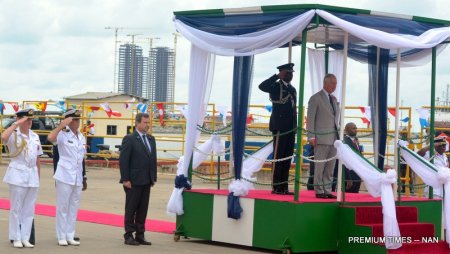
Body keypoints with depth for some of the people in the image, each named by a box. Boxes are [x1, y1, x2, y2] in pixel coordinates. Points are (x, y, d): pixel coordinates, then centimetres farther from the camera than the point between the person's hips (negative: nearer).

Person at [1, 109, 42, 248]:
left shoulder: (35, 136, 11)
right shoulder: (14, 135, -6)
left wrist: (38, 176, 13)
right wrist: (17, 124, -24)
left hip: (32, 175, 5)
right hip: (18, 175, -5)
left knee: (29, 209, 8)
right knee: (16, 208, 0)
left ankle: (25, 238, 15)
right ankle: (16, 238, 8)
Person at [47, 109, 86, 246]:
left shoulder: (81, 137, 12)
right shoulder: (63, 135, -7)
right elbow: (50, 138, -30)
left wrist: (84, 176, 15)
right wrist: (62, 125, -25)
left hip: (78, 177, 6)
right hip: (65, 176, -6)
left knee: (74, 207, 11)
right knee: (62, 207, -1)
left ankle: (70, 236, 18)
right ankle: (61, 237, 4)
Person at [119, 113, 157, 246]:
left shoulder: (151, 139, 12)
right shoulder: (129, 139, -8)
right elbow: (123, 160, -11)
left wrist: (153, 177, 10)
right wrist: (125, 179, -15)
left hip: (146, 181, 6)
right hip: (133, 181, -6)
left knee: (143, 209, 9)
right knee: (131, 209, 1)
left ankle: (140, 235, 15)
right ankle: (129, 236, 7)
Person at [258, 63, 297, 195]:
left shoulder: (292, 89, 19)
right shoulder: (276, 86, -4)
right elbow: (262, 86, -25)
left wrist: (295, 126, 15)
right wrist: (277, 76, -21)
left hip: (290, 128, 7)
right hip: (280, 127, -7)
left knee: (287, 158, 7)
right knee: (278, 157, -6)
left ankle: (284, 187, 10)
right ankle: (276, 187, -4)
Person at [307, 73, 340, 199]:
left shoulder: (334, 99, 18)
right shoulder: (315, 98, -2)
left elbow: (336, 117, 18)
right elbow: (310, 118, -4)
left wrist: (338, 135, 10)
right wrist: (311, 136, -10)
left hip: (334, 138, 6)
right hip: (322, 138, -6)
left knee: (330, 166, 5)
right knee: (320, 166, -4)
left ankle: (327, 190, 10)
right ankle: (319, 191, 1)